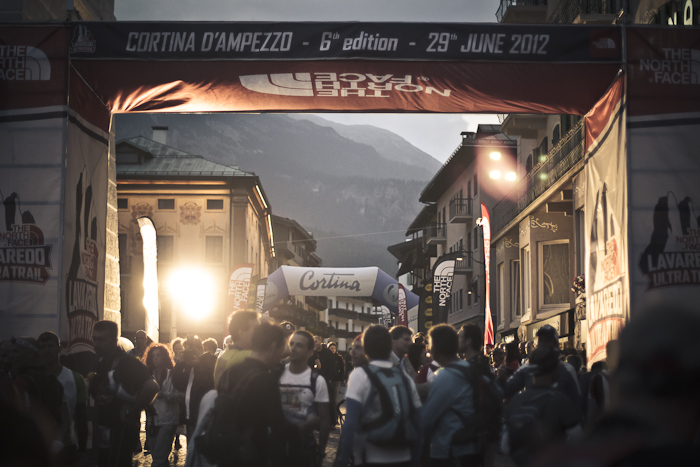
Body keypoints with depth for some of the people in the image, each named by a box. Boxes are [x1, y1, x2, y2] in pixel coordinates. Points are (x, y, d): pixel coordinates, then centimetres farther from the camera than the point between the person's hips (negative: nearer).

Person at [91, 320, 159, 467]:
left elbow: (151, 387, -30)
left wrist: (131, 414, -22)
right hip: (103, 432, 9)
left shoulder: (126, 363, -17)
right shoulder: (101, 363, 9)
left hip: (120, 432, -9)